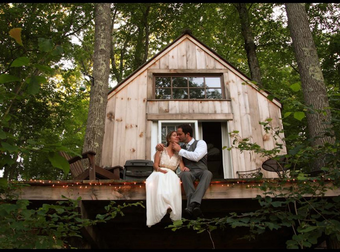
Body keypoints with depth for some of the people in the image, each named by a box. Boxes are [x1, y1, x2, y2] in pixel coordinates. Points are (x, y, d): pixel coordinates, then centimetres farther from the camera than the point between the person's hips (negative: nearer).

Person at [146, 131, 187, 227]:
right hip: (159, 174, -1)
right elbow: (155, 165, 3)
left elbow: (182, 168, 4)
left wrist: (184, 169, -22)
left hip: (171, 175, 2)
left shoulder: (178, 154, 18)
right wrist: (161, 169, -21)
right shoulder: (161, 150, 12)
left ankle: (174, 216, -40)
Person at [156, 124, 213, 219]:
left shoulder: (200, 143, 9)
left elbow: (196, 157, -10)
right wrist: (159, 146, 9)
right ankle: (195, 207, -51)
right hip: (188, 172, 2)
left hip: (201, 172, -2)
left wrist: (180, 150, -5)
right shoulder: (181, 146, 23)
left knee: (207, 173, -39)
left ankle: (193, 204, -56)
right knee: (184, 174, -37)